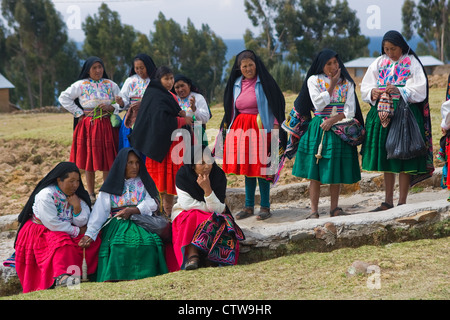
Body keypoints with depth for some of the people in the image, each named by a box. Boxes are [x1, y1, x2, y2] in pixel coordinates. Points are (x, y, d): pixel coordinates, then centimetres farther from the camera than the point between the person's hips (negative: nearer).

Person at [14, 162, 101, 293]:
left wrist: (77, 206, -20)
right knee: (61, 242, -35)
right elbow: (52, 224, -22)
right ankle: (60, 276, -55)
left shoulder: (77, 195, 2)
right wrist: (76, 231, -14)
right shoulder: (46, 195, -19)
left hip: (65, 232, 7)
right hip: (40, 232, -7)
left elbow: (82, 223, -2)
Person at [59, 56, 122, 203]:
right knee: (89, 160, 0)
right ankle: (91, 194, 7)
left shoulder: (111, 85, 8)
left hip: (107, 127, 1)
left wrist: (111, 108, -11)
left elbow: (122, 104, 10)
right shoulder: (81, 85, 2)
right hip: (88, 127, -1)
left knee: (108, 162, 0)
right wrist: (79, 113, -1)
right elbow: (64, 98, 4)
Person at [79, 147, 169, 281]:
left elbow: (153, 203, 5)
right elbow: (99, 211, 3)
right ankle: (113, 277, -42)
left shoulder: (144, 182, 20)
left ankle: (140, 276, -41)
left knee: (147, 241, -33)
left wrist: (132, 211, -13)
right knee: (117, 246, -33)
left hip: (142, 225, 0)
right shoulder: (111, 186, 15)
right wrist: (90, 234, -13)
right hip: (117, 225, 0)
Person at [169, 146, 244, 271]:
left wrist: (207, 189, -32)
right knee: (192, 217, -35)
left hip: (211, 215, 2)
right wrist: (211, 208, -13)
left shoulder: (219, 175, -11)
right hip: (184, 214, -2)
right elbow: (186, 204, -17)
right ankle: (192, 255, -49)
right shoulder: (183, 175, -13)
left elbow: (218, 209, -17)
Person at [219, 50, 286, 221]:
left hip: (261, 129, -5)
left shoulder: (265, 82, -2)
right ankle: (249, 206, 13)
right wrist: (227, 126, 13)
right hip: (241, 129, 5)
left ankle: (265, 206, 0)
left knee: (261, 166, -7)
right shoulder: (236, 84, 12)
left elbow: (276, 104, -4)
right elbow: (231, 109, 19)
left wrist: (276, 126, -11)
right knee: (246, 167, 7)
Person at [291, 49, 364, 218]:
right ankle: (314, 211, -2)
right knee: (314, 173, -5)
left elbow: (350, 110, -1)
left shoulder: (346, 83, 7)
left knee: (337, 170, 4)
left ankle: (334, 208, 13)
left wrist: (334, 119, -15)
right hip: (318, 130, -2)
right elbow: (319, 104, -10)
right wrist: (332, 85, -7)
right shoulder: (314, 80, 3)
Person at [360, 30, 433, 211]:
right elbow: (365, 88, 8)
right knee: (386, 158, 9)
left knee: (403, 161, -5)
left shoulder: (412, 63, -1)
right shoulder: (379, 63, 11)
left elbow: (419, 90, -8)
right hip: (382, 114, 5)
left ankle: (402, 203, -2)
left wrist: (399, 91, -23)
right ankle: (388, 202, 16)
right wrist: (372, 93, -14)